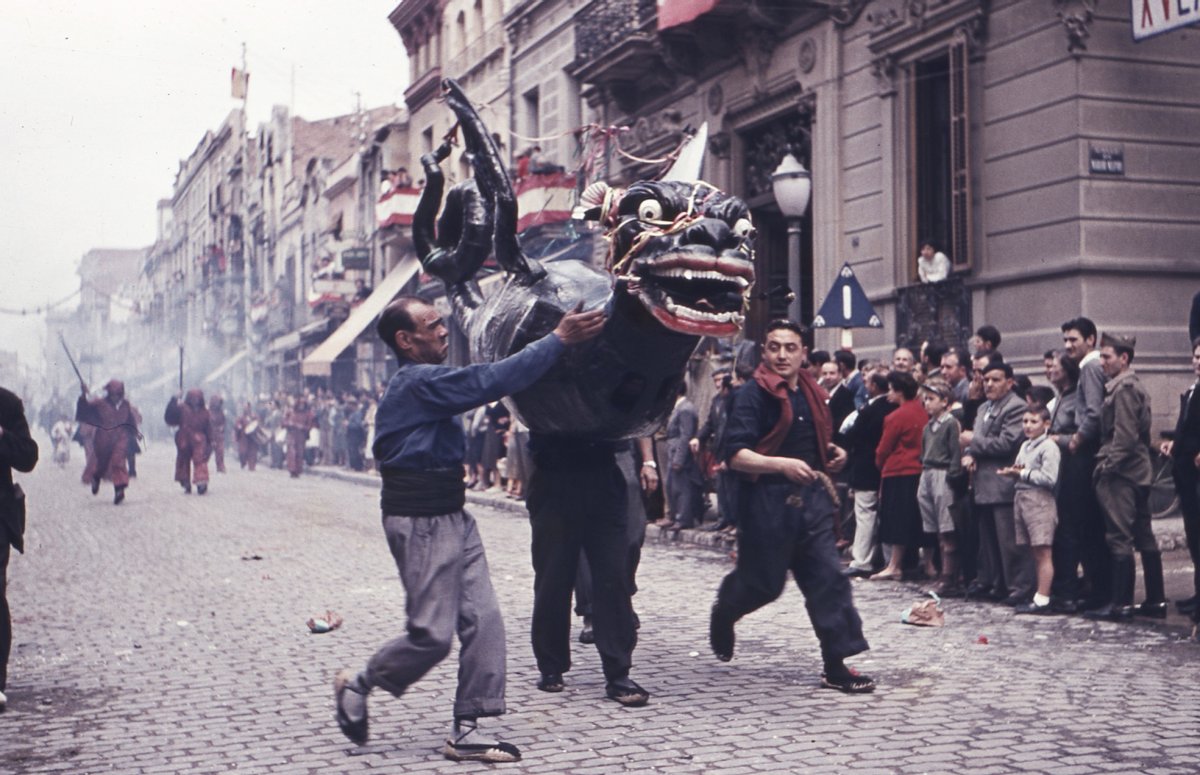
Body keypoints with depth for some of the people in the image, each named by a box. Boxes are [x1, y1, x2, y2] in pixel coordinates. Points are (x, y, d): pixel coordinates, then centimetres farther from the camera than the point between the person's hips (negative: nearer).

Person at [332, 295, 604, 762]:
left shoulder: (425, 382, 16)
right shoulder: (418, 382, -16)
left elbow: (482, 383, 17)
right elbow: (491, 380, -24)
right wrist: (559, 338, -23)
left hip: (450, 515, 10)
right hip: (421, 521, -10)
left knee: (483, 621, 3)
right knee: (433, 634, -5)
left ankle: (466, 732, 7)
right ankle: (357, 686, 19)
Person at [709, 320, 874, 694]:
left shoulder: (811, 395, 11)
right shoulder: (752, 394, -11)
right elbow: (736, 455, -20)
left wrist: (833, 455, 7)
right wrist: (782, 464, -31)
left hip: (809, 499, 6)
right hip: (766, 502, -6)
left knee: (829, 578, -2)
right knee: (762, 583, 6)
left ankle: (836, 665, 2)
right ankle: (723, 613, 39)